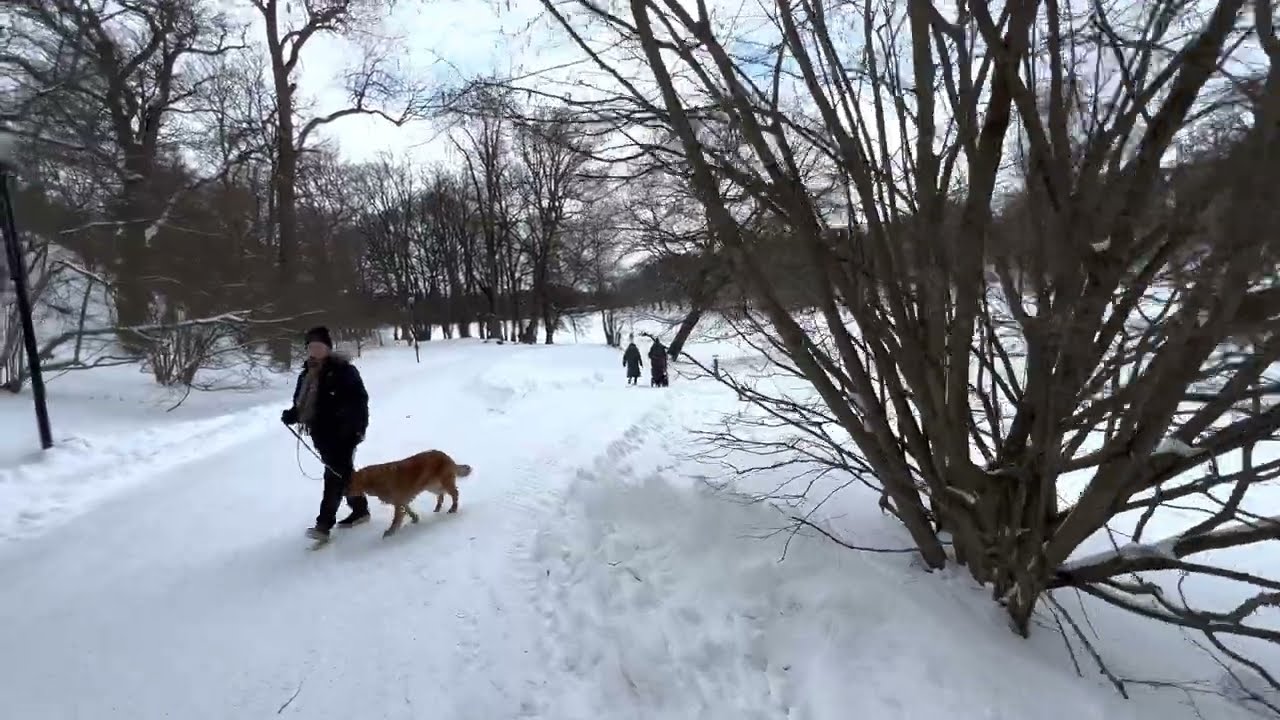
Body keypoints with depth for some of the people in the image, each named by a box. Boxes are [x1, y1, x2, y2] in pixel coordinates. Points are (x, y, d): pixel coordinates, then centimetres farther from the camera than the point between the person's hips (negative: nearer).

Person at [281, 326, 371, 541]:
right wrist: (292, 415, -5)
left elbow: (360, 400, -16)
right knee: (343, 472, 16)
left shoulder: (343, 370, -12)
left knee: (335, 475, -8)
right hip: (322, 434, 8)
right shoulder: (307, 374, 11)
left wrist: (358, 428, -25)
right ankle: (360, 509, 30)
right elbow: (301, 404, 17)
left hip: (343, 433, -8)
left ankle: (323, 524, -7)